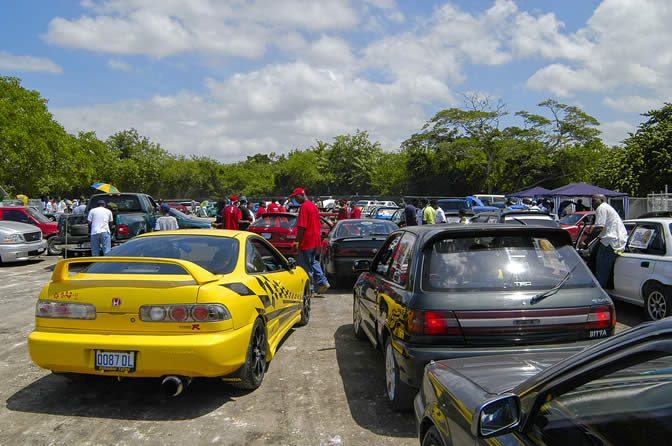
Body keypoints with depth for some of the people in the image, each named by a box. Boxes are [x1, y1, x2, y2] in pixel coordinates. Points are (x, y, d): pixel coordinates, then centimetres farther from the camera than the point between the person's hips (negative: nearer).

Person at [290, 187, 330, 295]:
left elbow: (301, 226, -20)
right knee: (312, 262, 22)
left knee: (305, 266, 1)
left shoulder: (304, 206, -16)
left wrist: (297, 241, -15)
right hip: (315, 240, 9)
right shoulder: (313, 205, 13)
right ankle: (323, 282, 16)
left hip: (306, 241, -9)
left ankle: (309, 289, 7)